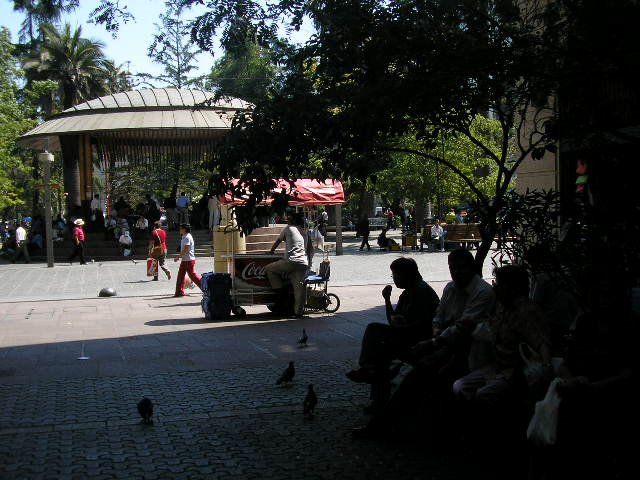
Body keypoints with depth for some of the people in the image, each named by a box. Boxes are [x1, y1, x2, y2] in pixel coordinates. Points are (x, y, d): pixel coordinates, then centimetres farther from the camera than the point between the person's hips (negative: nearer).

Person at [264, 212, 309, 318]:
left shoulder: (288, 228, 7)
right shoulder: (303, 232, 23)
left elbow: (278, 241, 16)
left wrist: (271, 251, 31)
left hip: (291, 262, -6)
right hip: (303, 263, 6)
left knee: (269, 269, 12)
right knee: (299, 288, 3)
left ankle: (280, 290, 10)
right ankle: (298, 312, 1)